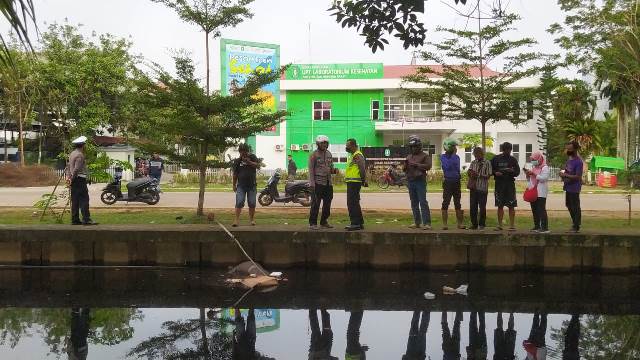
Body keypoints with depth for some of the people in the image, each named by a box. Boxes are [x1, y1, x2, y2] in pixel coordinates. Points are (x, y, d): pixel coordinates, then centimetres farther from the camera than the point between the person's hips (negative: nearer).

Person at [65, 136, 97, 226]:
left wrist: (68, 176, 6)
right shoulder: (80, 155, -13)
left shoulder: (72, 154, 17)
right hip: (80, 179, -10)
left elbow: (68, 166, 16)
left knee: (75, 200, 9)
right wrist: (72, 179, -10)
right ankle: (86, 219, -14)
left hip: (74, 181, 10)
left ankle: (75, 220, 10)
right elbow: (76, 169, -19)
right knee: (84, 199, -10)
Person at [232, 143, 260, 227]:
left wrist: (248, 162, -21)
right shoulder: (237, 161, 7)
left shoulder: (252, 157, 5)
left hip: (252, 185, 0)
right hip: (241, 185, 0)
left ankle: (252, 219, 16)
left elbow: (258, 166, -10)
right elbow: (235, 174, 10)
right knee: (239, 203, -10)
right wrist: (234, 185, 8)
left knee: (252, 203, 4)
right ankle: (237, 220, -12)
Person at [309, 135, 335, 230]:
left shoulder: (329, 154, 14)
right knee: (315, 204, -7)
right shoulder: (314, 155, -5)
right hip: (318, 183, -7)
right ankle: (313, 223, -2)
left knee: (327, 203, 11)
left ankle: (324, 222, 23)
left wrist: (334, 170, -4)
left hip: (328, 183, 7)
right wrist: (312, 183, -16)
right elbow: (311, 170, -8)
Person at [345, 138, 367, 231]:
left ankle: (355, 223, -10)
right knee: (354, 203, 15)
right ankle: (360, 223, 22)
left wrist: (364, 181, -19)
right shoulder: (352, 155, 20)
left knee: (352, 203, -11)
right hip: (350, 182, 11)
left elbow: (362, 169, -20)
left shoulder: (357, 155, -13)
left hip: (354, 182, -11)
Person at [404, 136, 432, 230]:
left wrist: (417, 164, -14)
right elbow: (405, 170, 21)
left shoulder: (424, 156, 3)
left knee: (423, 202, -11)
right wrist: (405, 165, -1)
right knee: (414, 203, 7)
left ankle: (427, 223, -12)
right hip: (410, 182, 6)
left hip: (420, 181, -6)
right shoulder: (409, 157, 20)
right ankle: (417, 223, 12)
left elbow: (428, 166, -11)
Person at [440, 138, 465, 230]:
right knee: (445, 203, -5)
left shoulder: (457, 157, 10)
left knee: (457, 203, 9)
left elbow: (457, 168, -4)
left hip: (456, 182, 4)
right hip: (448, 182, -4)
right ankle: (444, 223, -1)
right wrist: (453, 154, -12)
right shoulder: (443, 157, 0)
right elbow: (447, 166, -18)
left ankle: (460, 223, 14)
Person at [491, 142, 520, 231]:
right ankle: (499, 225, 12)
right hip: (499, 184, 1)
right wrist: (495, 173, -8)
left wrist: (512, 171, -16)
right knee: (500, 206, 6)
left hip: (510, 184, -1)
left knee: (511, 206, -3)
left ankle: (512, 225, 2)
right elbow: (490, 169, 11)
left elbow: (517, 172, 6)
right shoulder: (496, 159, 7)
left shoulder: (513, 160, 7)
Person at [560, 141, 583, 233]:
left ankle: (576, 227, 5)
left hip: (574, 188, -10)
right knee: (569, 205, 18)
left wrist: (566, 175, -21)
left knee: (575, 207, -2)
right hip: (568, 187, 10)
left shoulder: (578, 161, -17)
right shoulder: (569, 159, 11)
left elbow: (578, 176, -21)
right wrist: (563, 172, 2)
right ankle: (575, 224, 31)